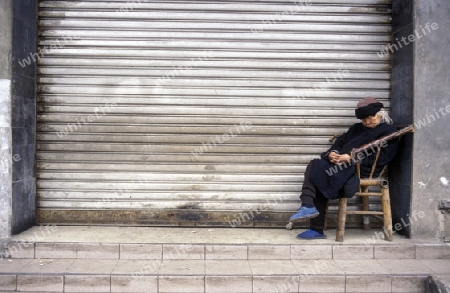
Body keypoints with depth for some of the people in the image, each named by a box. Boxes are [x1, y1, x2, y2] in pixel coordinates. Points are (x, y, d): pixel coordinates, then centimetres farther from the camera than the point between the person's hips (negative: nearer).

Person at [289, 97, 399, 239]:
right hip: (342, 164, 8)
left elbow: (380, 159, -8)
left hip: (360, 169, -8)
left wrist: (352, 158, -16)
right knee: (314, 165, -18)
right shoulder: (357, 128, 28)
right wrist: (332, 152, -2)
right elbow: (340, 141, 22)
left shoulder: (388, 132, 4)